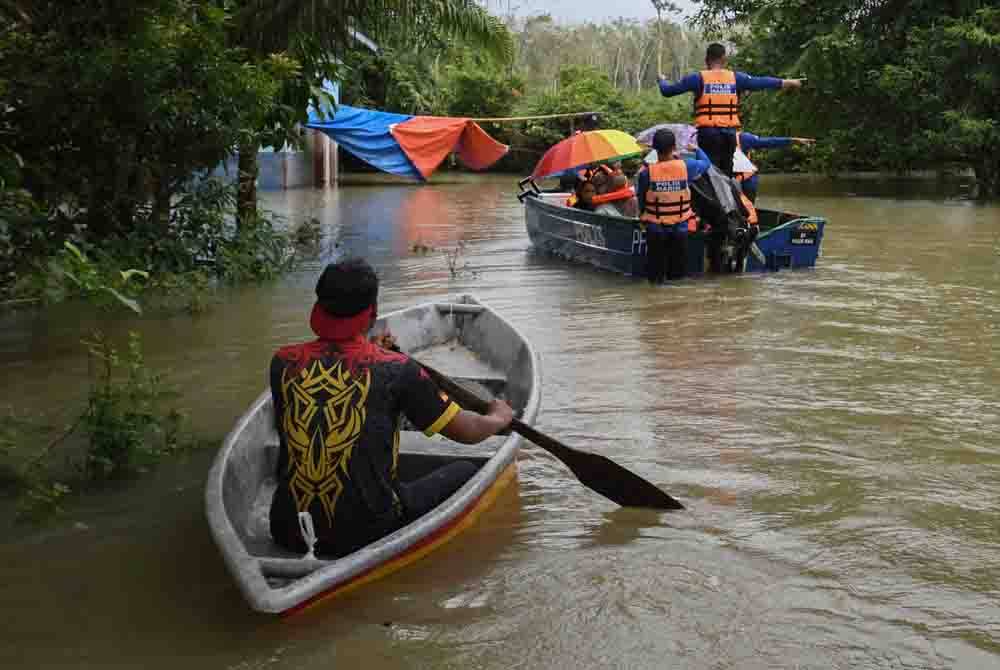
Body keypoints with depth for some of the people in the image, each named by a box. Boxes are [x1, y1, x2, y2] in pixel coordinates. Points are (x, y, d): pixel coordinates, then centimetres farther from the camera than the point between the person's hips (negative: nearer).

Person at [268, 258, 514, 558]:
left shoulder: (283, 363, -4)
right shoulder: (395, 369, -12)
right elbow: (468, 432, -1)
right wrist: (500, 416, 21)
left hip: (289, 533, 4)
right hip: (367, 536, -4)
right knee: (465, 472, 15)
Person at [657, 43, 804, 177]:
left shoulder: (698, 79, -1)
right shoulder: (736, 78, 4)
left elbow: (667, 91, 1)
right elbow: (761, 83, 10)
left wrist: (662, 80, 23)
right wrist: (789, 83, 22)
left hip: (708, 133, -3)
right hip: (730, 133, 3)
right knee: (726, 174, 14)